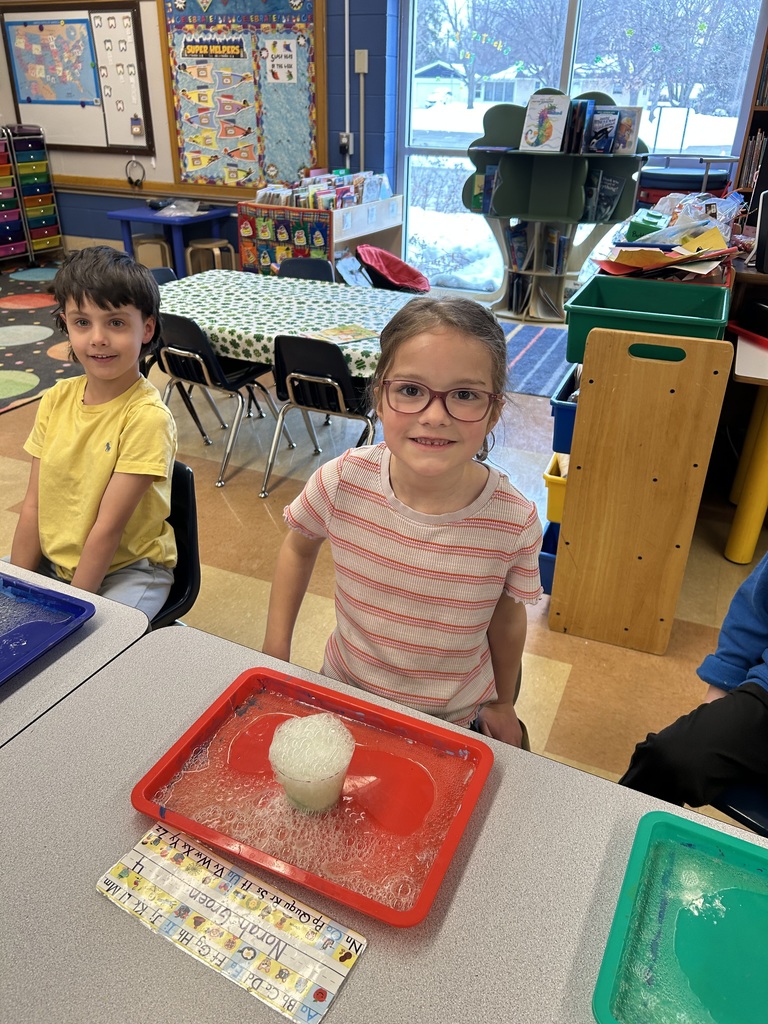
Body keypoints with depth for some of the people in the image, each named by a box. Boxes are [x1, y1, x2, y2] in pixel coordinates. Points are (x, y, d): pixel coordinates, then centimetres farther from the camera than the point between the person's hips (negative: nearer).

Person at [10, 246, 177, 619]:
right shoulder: (55, 400, -2)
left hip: (126, 570, -6)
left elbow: (108, 528, -20)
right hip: (51, 562, 6)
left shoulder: (147, 417, -22)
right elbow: (33, 506, -2)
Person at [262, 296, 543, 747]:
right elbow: (299, 546, -3)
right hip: (344, 697, 2)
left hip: (455, 724, -1)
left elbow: (507, 616, -7)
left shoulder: (515, 520, -26)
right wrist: (276, 651, -3)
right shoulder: (342, 481, -25)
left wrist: (502, 702, 8)